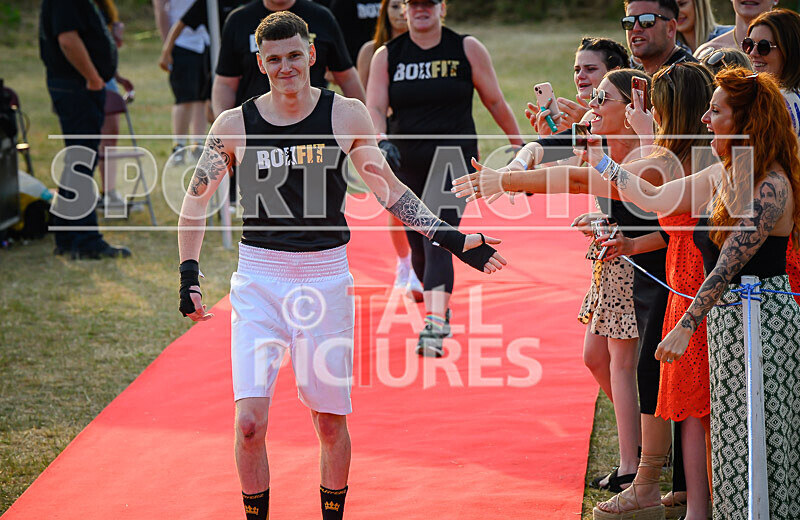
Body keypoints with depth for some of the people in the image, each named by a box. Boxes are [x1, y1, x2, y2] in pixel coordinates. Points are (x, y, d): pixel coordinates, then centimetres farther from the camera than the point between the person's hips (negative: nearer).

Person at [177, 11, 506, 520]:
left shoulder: (345, 115, -1)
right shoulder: (235, 125, -2)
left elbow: (388, 188, 10)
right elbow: (196, 200, 10)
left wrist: (451, 238, 5)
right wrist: (189, 274, 1)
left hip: (326, 278, 0)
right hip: (259, 278, 0)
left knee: (331, 422, 7)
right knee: (250, 422, -10)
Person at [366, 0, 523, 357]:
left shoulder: (467, 50, 1)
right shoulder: (386, 56, 5)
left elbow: (495, 101, 8)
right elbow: (375, 106, -5)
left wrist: (518, 146, 12)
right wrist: (382, 140, -25)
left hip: (453, 159, -3)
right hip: (406, 163, 3)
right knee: (418, 246, 12)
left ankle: (434, 327, -29)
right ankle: (440, 308, 38)